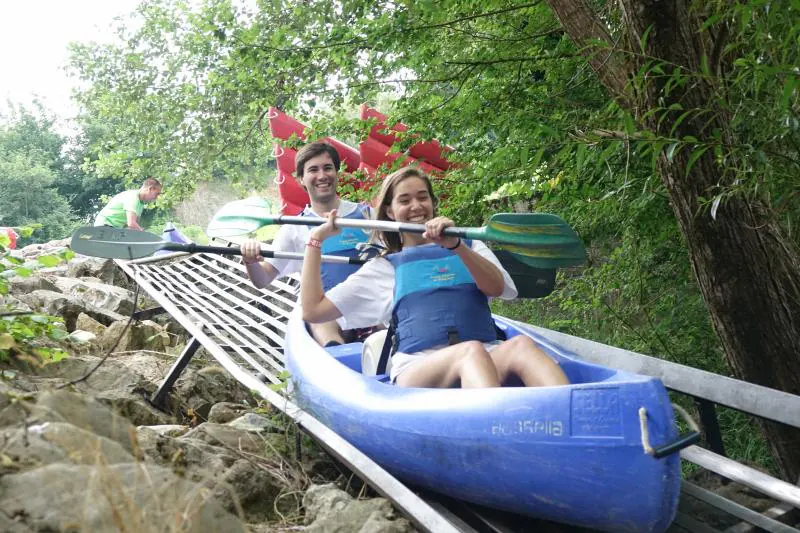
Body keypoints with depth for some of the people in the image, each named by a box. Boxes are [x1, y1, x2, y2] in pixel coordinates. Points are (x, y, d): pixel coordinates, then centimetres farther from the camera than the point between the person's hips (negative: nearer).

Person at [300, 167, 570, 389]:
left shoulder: (469, 246, 26)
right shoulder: (385, 267, 23)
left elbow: (496, 288, 2)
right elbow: (313, 310, 18)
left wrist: (456, 245, -13)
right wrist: (315, 241, 21)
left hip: (487, 360, 2)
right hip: (415, 371, -1)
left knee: (520, 345, -33)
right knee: (471, 351, -35)